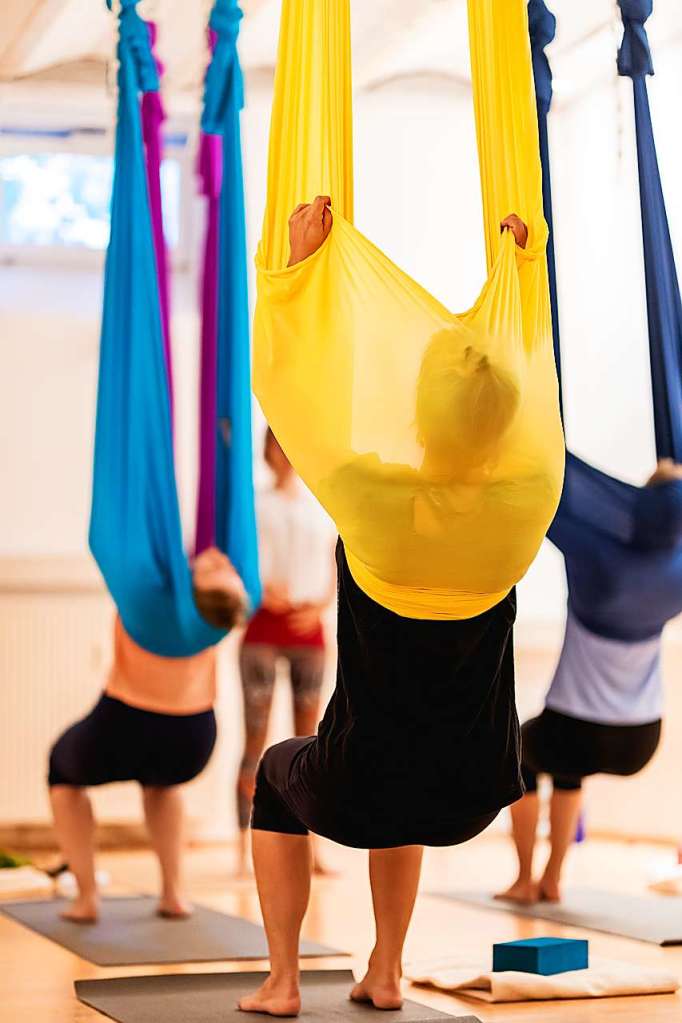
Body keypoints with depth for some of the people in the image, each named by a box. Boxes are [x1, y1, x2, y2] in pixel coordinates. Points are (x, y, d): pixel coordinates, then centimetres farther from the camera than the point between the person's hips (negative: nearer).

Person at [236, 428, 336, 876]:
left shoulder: (324, 511, 12)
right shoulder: (256, 507, 3)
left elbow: (333, 576, 11)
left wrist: (319, 608, -8)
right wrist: (260, 588, -24)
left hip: (309, 626, 3)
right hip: (263, 625, -3)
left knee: (308, 739, 5)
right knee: (256, 741, -5)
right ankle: (246, 848, -3)